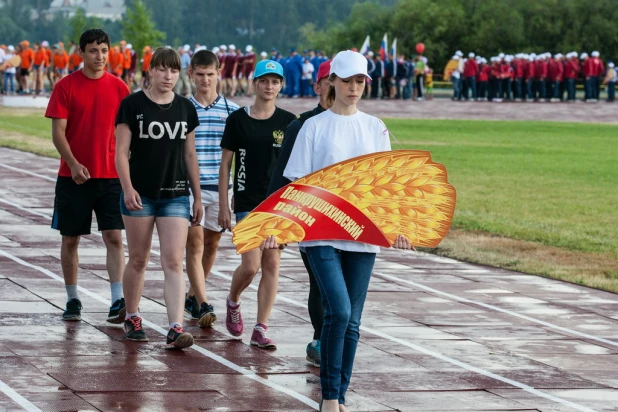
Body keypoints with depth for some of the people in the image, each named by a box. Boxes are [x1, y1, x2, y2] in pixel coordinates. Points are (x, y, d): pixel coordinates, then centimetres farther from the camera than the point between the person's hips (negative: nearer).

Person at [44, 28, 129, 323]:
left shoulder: (118, 88, 4)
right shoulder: (66, 87, -2)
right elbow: (58, 132, -6)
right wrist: (74, 164, -19)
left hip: (110, 176, 1)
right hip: (73, 176, -1)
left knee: (114, 238, -9)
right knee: (70, 239, 7)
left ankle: (118, 301, -14)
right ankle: (72, 300, 19)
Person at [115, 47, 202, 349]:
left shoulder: (185, 108, 8)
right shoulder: (132, 105, -3)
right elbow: (121, 151, -4)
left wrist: (197, 197, 14)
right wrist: (128, 188, -16)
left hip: (176, 195, 2)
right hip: (140, 194, -2)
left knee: (174, 262, -8)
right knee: (138, 259, 9)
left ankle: (176, 330, -15)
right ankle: (132, 319, 27)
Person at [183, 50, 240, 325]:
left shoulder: (231, 111, 3)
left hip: (220, 188, 2)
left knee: (212, 244, 12)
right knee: (195, 243, -11)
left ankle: (192, 296, 30)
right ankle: (203, 305, -16)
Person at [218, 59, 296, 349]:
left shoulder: (288, 122, 4)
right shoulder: (238, 119, 0)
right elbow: (225, 164, 2)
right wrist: (224, 206, -1)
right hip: (247, 202, -2)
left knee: (272, 265, 0)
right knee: (251, 265, -9)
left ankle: (261, 330, 6)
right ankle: (233, 302, 23)